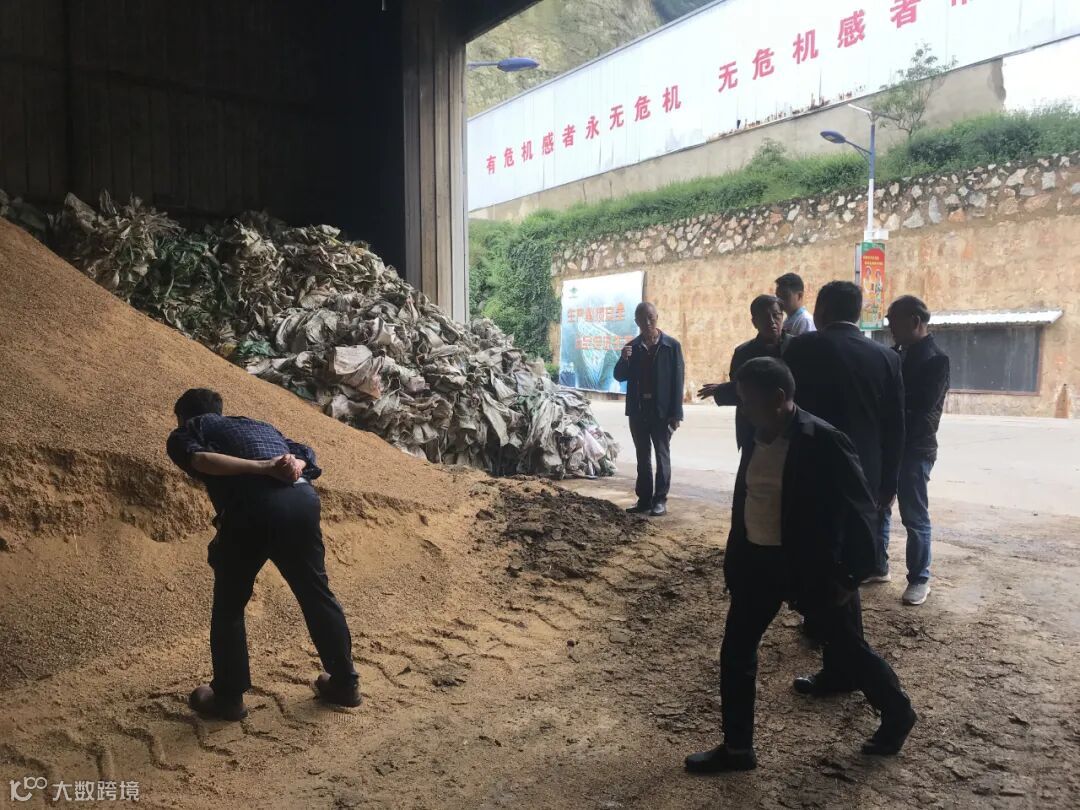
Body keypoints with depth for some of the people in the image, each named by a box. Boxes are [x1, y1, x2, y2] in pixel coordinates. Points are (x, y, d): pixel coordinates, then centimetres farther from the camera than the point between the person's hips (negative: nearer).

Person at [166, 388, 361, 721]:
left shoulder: (184, 433, 21)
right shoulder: (260, 425, 37)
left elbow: (201, 460, -3)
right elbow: (305, 454, 22)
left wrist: (263, 467, -9)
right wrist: (292, 465, 1)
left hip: (250, 509, -5)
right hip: (302, 500, 5)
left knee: (228, 606, 17)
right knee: (317, 594, 19)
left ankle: (228, 697, 27)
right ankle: (345, 683, 30)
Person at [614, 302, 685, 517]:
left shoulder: (671, 345, -4)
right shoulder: (632, 347, 7)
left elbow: (677, 380, -6)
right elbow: (620, 377, 6)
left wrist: (676, 414, -11)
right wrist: (623, 360, -15)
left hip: (661, 411, -4)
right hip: (638, 411, 4)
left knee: (662, 456, 3)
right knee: (642, 457, 10)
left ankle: (660, 500, 8)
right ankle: (644, 499, 17)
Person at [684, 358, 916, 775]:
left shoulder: (823, 441, -19)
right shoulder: (756, 438, 2)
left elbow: (861, 509, -15)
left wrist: (849, 575, -13)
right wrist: (735, 558, 14)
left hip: (811, 565, -7)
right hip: (758, 560, 7)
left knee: (848, 648, 13)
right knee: (736, 650, 8)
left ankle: (898, 715, 42)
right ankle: (736, 748, 23)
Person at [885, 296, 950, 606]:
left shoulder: (936, 360, -11)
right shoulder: (899, 355, 11)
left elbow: (921, 408, -20)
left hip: (915, 449, -7)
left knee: (914, 516, 1)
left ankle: (919, 578, 14)